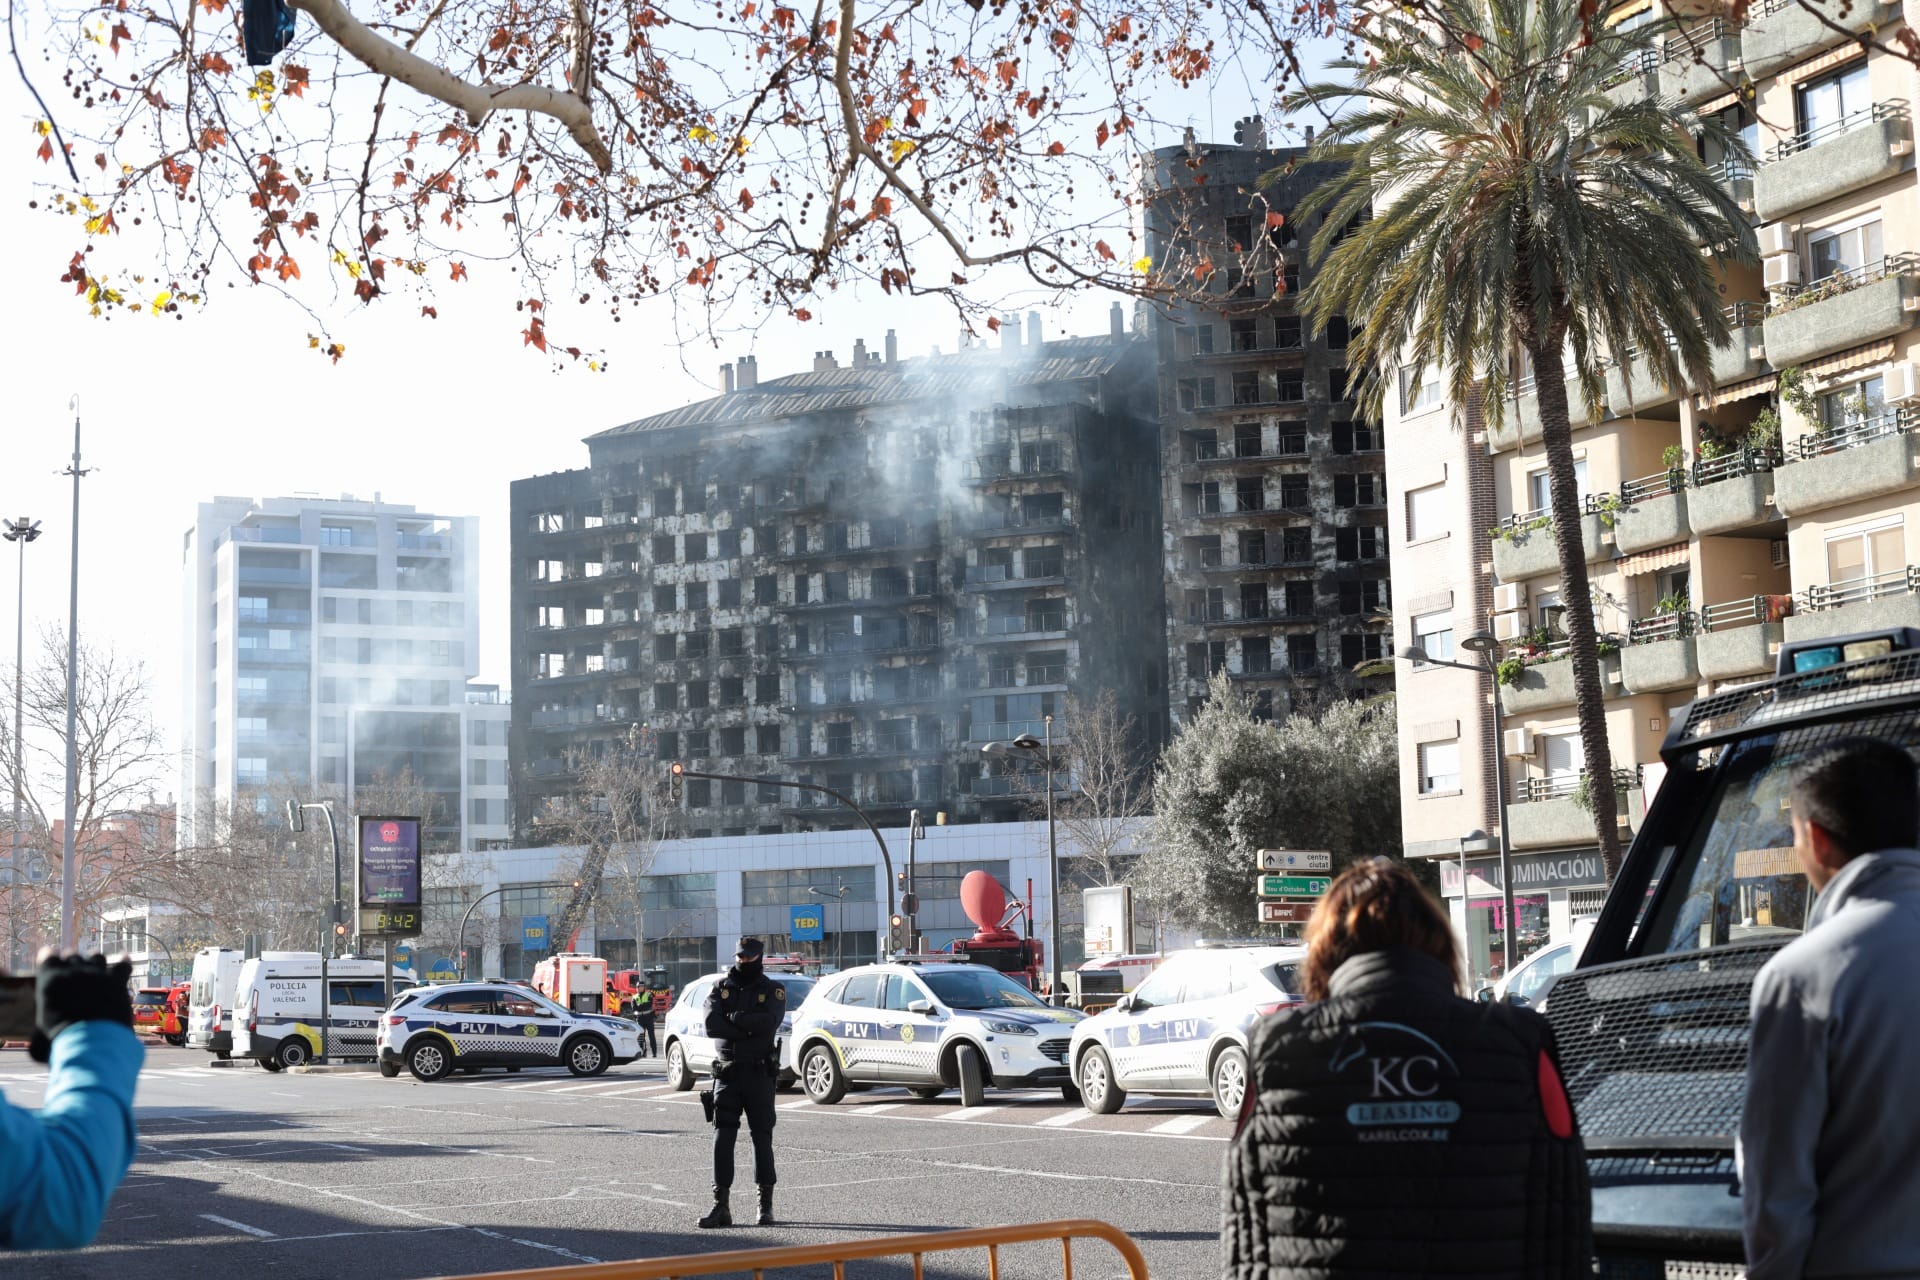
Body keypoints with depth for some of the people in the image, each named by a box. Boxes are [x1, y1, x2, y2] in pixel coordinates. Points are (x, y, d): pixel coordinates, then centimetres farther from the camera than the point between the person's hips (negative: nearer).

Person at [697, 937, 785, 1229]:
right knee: (722, 1137, -5)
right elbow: (712, 1025, -9)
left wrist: (735, 1018, -10)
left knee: (762, 1138, 3)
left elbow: (770, 1023, -16)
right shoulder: (720, 988, 9)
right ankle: (721, 1205, -5)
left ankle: (766, 1204, 11)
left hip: (759, 1075, -1)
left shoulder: (772, 990, 4)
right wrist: (750, 1028, -14)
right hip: (726, 1072, 1)